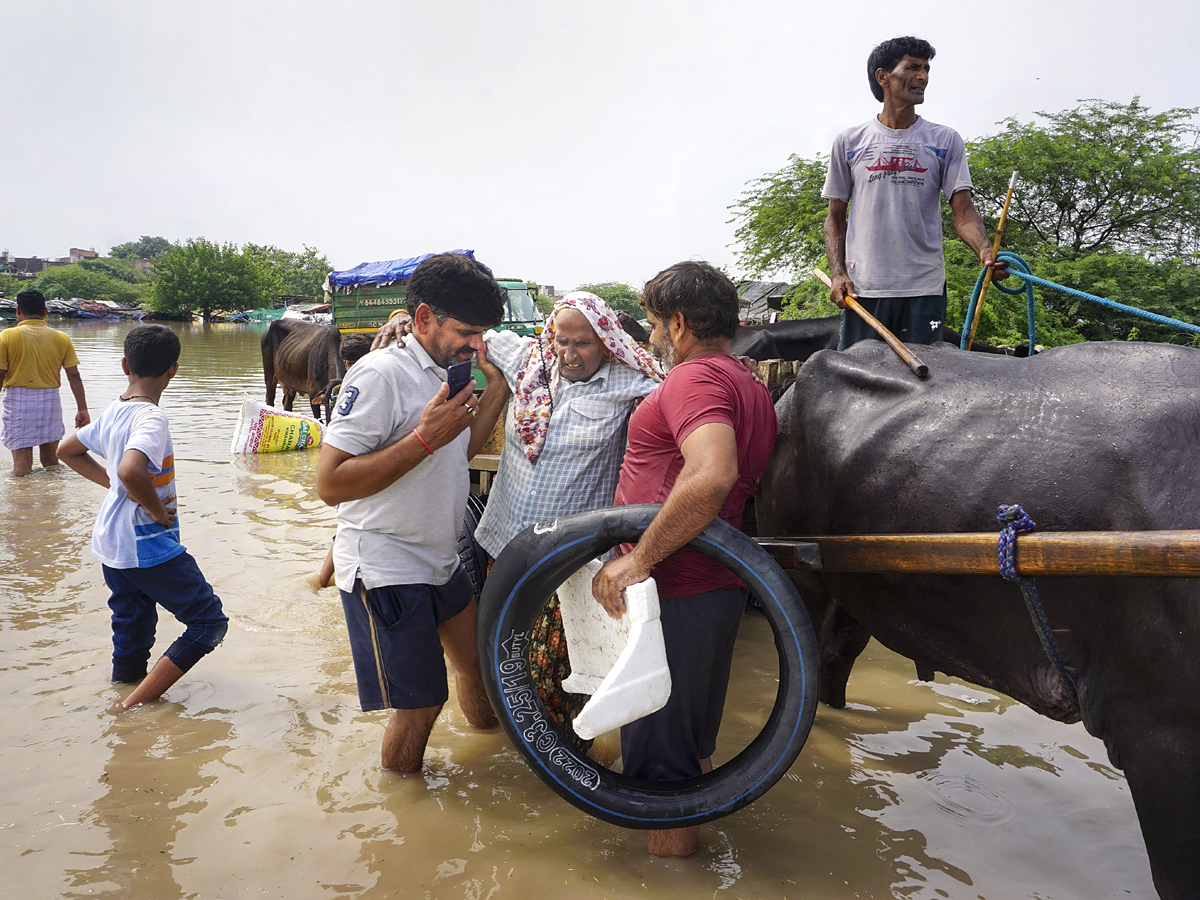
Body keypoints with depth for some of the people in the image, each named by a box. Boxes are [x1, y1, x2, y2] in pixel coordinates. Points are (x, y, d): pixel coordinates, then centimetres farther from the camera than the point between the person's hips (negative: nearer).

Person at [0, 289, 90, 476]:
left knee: (22, 460, 0)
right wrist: (82, 409, 3)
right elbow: (74, 376, -1)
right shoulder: (62, 338, 2)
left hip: (18, 400, -3)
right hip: (50, 398, 3)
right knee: (51, 459, 13)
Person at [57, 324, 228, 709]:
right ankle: (138, 704, -2)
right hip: (149, 547, -9)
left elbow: (68, 451, 21)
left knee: (132, 628, 19)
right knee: (209, 622, 0)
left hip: (110, 545, 9)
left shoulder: (112, 412, 5)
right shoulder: (151, 418, -21)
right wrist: (160, 512, -21)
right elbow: (131, 471, -38)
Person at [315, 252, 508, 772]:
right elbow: (330, 483, -25)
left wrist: (496, 393, 6)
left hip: (440, 560, 9)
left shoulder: (448, 374, 8)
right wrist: (425, 437, -28)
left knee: (476, 657, 23)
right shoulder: (381, 373, -20)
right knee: (419, 705, 0)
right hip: (385, 568, -9)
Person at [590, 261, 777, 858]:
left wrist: (638, 559, -30)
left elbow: (711, 476, -35)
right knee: (694, 737, 26)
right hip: (718, 586, 10)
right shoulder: (751, 387, 16)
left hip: (675, 596, -10)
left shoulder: (695, 379, -17)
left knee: (658, 748, 5)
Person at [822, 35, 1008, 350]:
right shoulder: (849, 142, 10)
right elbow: (836, 217, 12)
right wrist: (837, 273, -3)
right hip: (861, 289, 0)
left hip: (924, 289, 0)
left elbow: (963, 212, 2)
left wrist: (985, 250, -18)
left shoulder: (945, 140, 10)